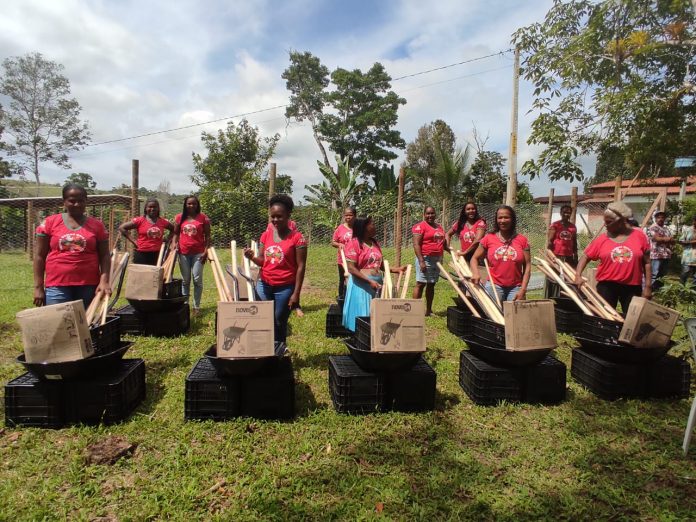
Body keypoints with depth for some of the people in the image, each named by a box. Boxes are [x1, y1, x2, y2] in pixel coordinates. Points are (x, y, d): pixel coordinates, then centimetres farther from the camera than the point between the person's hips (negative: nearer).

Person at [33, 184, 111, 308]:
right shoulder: (49, 222, 5)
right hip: (57, 286, -1)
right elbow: (39, 256, 6)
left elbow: (104, 256, 5)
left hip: (89, 285, 1)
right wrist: (38, 287, 1)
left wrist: (104, 281, -9)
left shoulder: (96, 225, 6)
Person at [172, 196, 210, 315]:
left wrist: (206, 251, -9)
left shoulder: (203, 217, -1)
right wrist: (174, 244, -6)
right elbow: (176, 233, 11)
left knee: (197, 279, -2)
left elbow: (207, 235, -1)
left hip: (198, 253, -2)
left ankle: (196, 306, 6)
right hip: (183, 253, 2)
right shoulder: (179, 217, 6)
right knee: (185, 280, 10)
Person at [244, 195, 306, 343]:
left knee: (279, 323, 6)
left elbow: (300, 267, -9)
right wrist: (252, 257, -13)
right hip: (263, 285, 4)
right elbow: (262, 261, 11)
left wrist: (296, 293, -12)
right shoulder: (265, 235, 6)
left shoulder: (297, 237, -9)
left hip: (285, 288, -4)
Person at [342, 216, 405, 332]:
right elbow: (351, 269, -17)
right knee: (362, 315, 0)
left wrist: (396, 269, 0)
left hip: (377, 284, 7)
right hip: (361, 285, -7)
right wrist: (369, 281, -21)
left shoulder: (375, 243, 11)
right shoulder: (354, 243, -11)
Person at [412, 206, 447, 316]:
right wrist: (421, 261, -21)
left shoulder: (439, 226, 15)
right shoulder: (420, 226, -8)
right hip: (425, 258, -7)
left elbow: (443, 242, 26)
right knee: (420, 284, -7)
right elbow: (416, 244, -14)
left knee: (431, 284, 11)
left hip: (437, 259, 8)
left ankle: (428, 310, 18)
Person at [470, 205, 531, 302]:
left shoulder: (522, 240, 4)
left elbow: (527, 266, 3)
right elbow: (474, 258, 9)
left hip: (516, 287, 0)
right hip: (494, 286, 0)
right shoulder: (488, 238, 4)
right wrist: (475, 273, -12)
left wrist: (522, 290, -4)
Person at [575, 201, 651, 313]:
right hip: (606, 286, 0)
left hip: (632, 287, 0)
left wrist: (648, 286, 0)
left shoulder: (639, 236, 0)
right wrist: (578, 276, -13)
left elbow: (646, 262, 3)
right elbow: (585, 257, 3)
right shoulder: (601, 239, 0)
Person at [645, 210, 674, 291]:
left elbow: (672, 241, 12)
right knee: (654, 276, -11)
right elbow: (657, 238, -19)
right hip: (656, 256, -8)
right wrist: (668, 238, -6)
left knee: (663, 276, 12)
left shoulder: (666, 229, 20)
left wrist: (663, 239, -9)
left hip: (666, 256, 8)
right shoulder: (652, 228, -4)